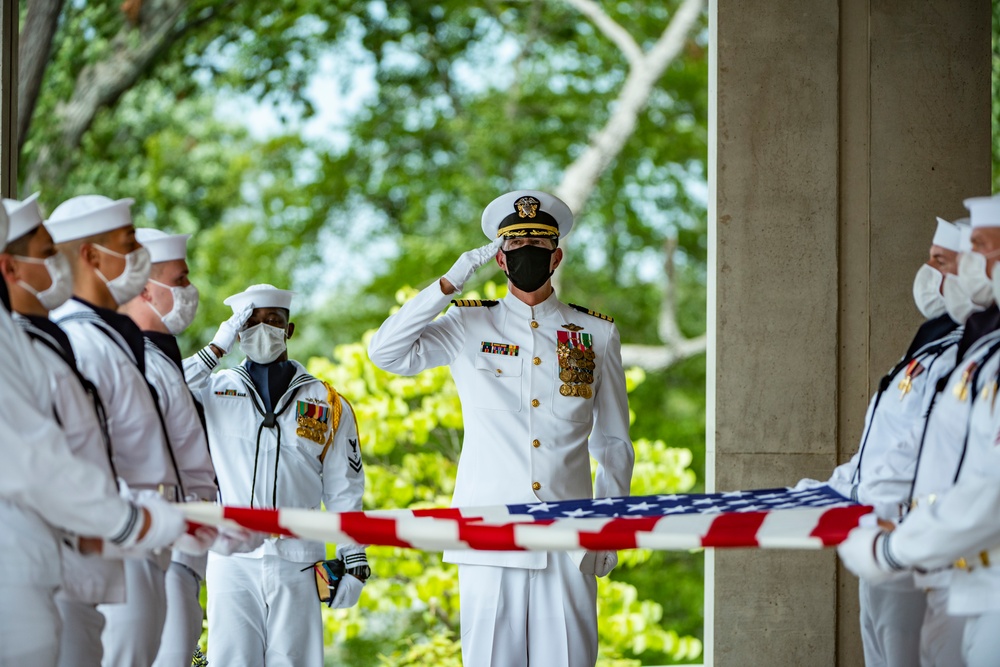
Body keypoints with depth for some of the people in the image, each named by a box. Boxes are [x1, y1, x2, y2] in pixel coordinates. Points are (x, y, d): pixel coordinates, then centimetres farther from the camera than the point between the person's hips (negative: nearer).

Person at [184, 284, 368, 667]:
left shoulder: (328, 404, 12)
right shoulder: (216, 390, 10)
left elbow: (343, 492, 12)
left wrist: (353, 563, 6)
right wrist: (217, 348, -4)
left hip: (296, 563, 0)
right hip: (233, 560, 0)